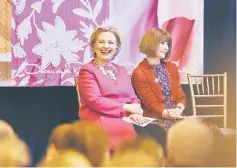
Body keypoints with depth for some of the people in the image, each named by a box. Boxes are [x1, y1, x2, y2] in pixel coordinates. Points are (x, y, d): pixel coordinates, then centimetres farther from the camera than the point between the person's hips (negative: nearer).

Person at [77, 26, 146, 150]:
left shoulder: (121, 70, 24)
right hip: (100, 120, -6)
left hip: (125, 119, 6)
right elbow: (95, 101, -10)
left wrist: (134, 112, -8)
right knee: (130, 131, -36)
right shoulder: (87, 70, 3)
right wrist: (127, 108, -11)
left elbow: (133, 98, 17)